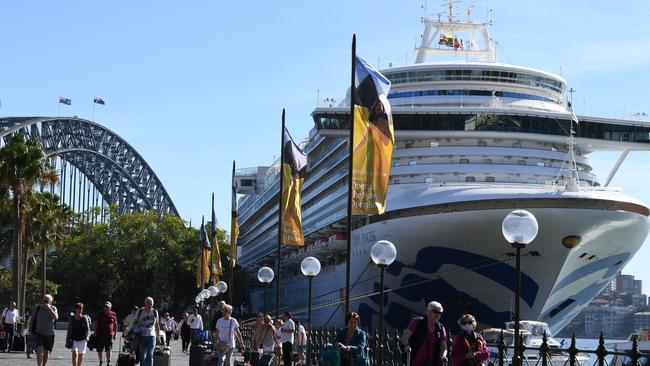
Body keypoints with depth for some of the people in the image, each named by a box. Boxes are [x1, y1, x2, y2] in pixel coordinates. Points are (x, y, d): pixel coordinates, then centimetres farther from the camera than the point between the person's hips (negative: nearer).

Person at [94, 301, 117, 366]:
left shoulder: (113, 314, 5)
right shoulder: (100, 314, 5)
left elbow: (115, 324, 12)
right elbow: (96, 324, 6)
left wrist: (115, 333, 10)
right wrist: (95, 333, 1)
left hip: (109, 334, -1)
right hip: (100, 334, 1)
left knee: (108, 349, -8)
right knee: (99, 350, 6)